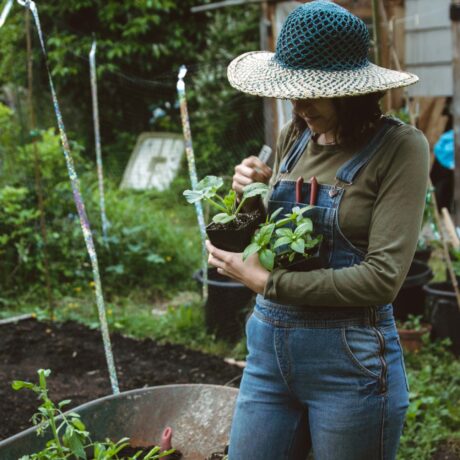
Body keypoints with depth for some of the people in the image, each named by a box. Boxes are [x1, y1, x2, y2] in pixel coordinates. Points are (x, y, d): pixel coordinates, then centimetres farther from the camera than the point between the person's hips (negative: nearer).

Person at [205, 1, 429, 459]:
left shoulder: (399, 147, -12)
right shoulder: (292, 137, 5)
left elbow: (383, 276, -19)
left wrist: (267, 281, -16)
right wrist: (258, 191, -2)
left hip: (350, 359, -5)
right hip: (268, 345, 6)